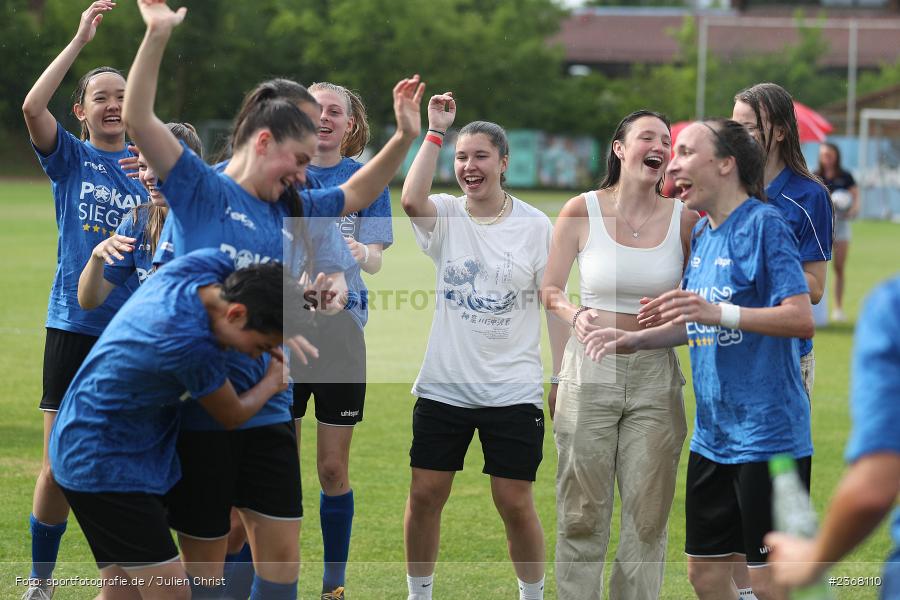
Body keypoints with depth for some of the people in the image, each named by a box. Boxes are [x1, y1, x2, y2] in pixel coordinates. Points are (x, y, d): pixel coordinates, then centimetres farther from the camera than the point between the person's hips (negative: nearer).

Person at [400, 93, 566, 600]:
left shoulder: (535, 226, -1)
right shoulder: (446, 216, 1)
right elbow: (412, 200, -24)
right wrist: (435, 131, -18)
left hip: (513, 390, -2)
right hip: (444, 386, 2)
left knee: (516, 503, -1)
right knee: (425, 495, 3)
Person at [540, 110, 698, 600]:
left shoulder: (684, 218, 0)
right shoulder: (582, 211, -3)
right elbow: (549, 290, 3)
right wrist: (575, 315, -18)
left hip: (655, 374, 2)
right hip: (590, 371, -1)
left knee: (648, 511, 4)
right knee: (583, 509, 2)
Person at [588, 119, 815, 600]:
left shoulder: (765, 224, -13)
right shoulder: (701, 235, 12)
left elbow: (802, 318, -21)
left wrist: (717, 312, -29)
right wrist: (633, 340, 8)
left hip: (767, 433, -9)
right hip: (713, 435, 9)